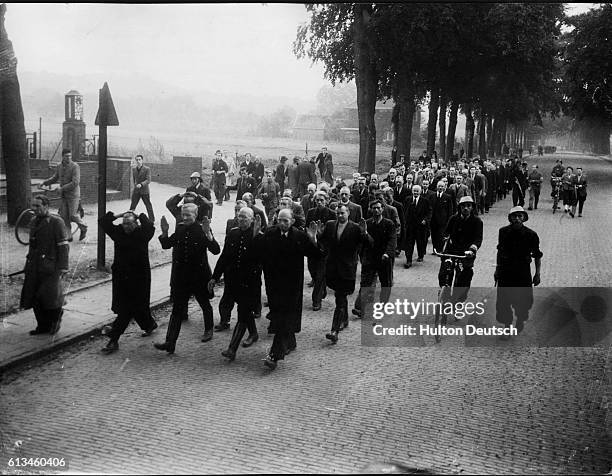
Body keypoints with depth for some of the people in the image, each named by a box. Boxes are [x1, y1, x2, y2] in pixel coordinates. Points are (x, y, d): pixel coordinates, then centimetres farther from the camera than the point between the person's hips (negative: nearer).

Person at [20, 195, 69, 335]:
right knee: (33, 297, 7)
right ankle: (43, 326, 21)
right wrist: (28, 264, 18)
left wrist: (62, 269, -15)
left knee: (50, 297, -3)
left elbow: (63, 247, -12)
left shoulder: (56, 222, -9)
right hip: (34, 268, 7)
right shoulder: (33, 222, 13)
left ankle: (55, 321, 22)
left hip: (50, 268, -7)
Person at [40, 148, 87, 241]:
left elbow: (75, 182, -19)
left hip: (73, 195, -6)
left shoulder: (75, 166, -12)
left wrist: (62, 188, -20)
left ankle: (83, 228, 18)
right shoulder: (59, 167, 8)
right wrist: (44, 182, 5)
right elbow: (54, 178, 19)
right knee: (64, 217, 3)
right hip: (63, 195, 6)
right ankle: (68, 236, 11)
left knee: (73, 216, -8)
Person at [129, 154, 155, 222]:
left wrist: (141, 184, -30)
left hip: (144, 191, -4)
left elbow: (148, 180, -16)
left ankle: (152, 220, 16)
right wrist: (135, 185, 13)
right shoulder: (133, 169, 7)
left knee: (148, 206, 5)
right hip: (136, 191, 4)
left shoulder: (147, 169, -9)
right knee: (132, 206, 3)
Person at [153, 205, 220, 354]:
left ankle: (208, 330, 42)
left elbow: (216, 250, -19)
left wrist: (208, 234, -31)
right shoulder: (179, 229, 2)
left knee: (205, 305, 18)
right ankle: (170, 343, -3)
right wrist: (164, 232, -6)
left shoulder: (202, 230, -10)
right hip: (181, 277, 3)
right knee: (177, 309, 0)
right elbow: (166, 245, 12)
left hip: (199, 275, -3)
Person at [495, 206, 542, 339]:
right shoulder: (503, 232, 0)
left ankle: (520, 321, 35)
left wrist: (537, 274, 0)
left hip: (523, 272, -1)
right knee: (503, 301, 0)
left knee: (522, 300, 4)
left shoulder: (531, 235, -7)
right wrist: (497, 269, 16)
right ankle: (507, 328, 15)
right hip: (505, 271, 2)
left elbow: (537, 255, 2)